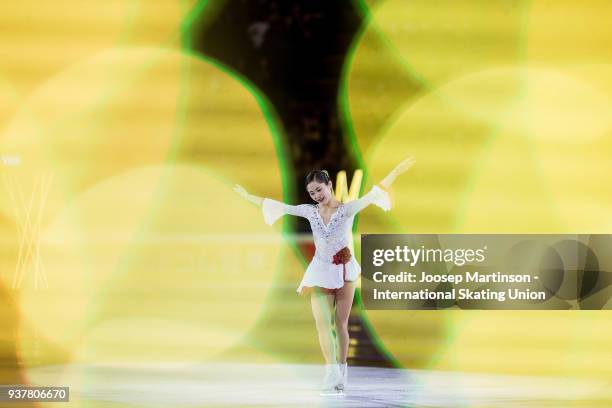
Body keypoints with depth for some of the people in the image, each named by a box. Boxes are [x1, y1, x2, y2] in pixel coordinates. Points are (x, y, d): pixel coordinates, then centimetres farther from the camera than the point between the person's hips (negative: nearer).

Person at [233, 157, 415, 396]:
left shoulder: (347, 209, -6)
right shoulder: (310, 211, 3)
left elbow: (371, 196, -16)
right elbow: (280, 207, 9)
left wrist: (396, 172, -28)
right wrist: (248, 197, 14)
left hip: (344, 270, -2)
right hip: (320, 272, 2)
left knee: (341, 323, 3)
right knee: (322, 323, -12)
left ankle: (341, 370, 12)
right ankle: (332, 375, -19)